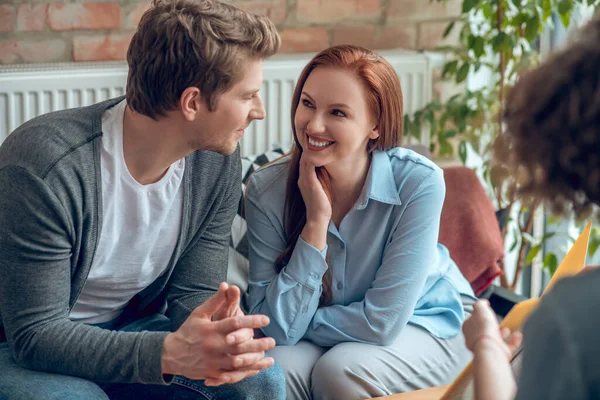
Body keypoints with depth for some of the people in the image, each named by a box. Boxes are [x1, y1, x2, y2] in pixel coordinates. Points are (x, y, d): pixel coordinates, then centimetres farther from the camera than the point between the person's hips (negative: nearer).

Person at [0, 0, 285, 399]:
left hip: (132, 329, 4)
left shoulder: (218, 161, -11)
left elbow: (193, 292, -7)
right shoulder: (43, 167, -30)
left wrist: (219, 332, -32)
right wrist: (168, 352, -42)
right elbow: (35, 334, -28)